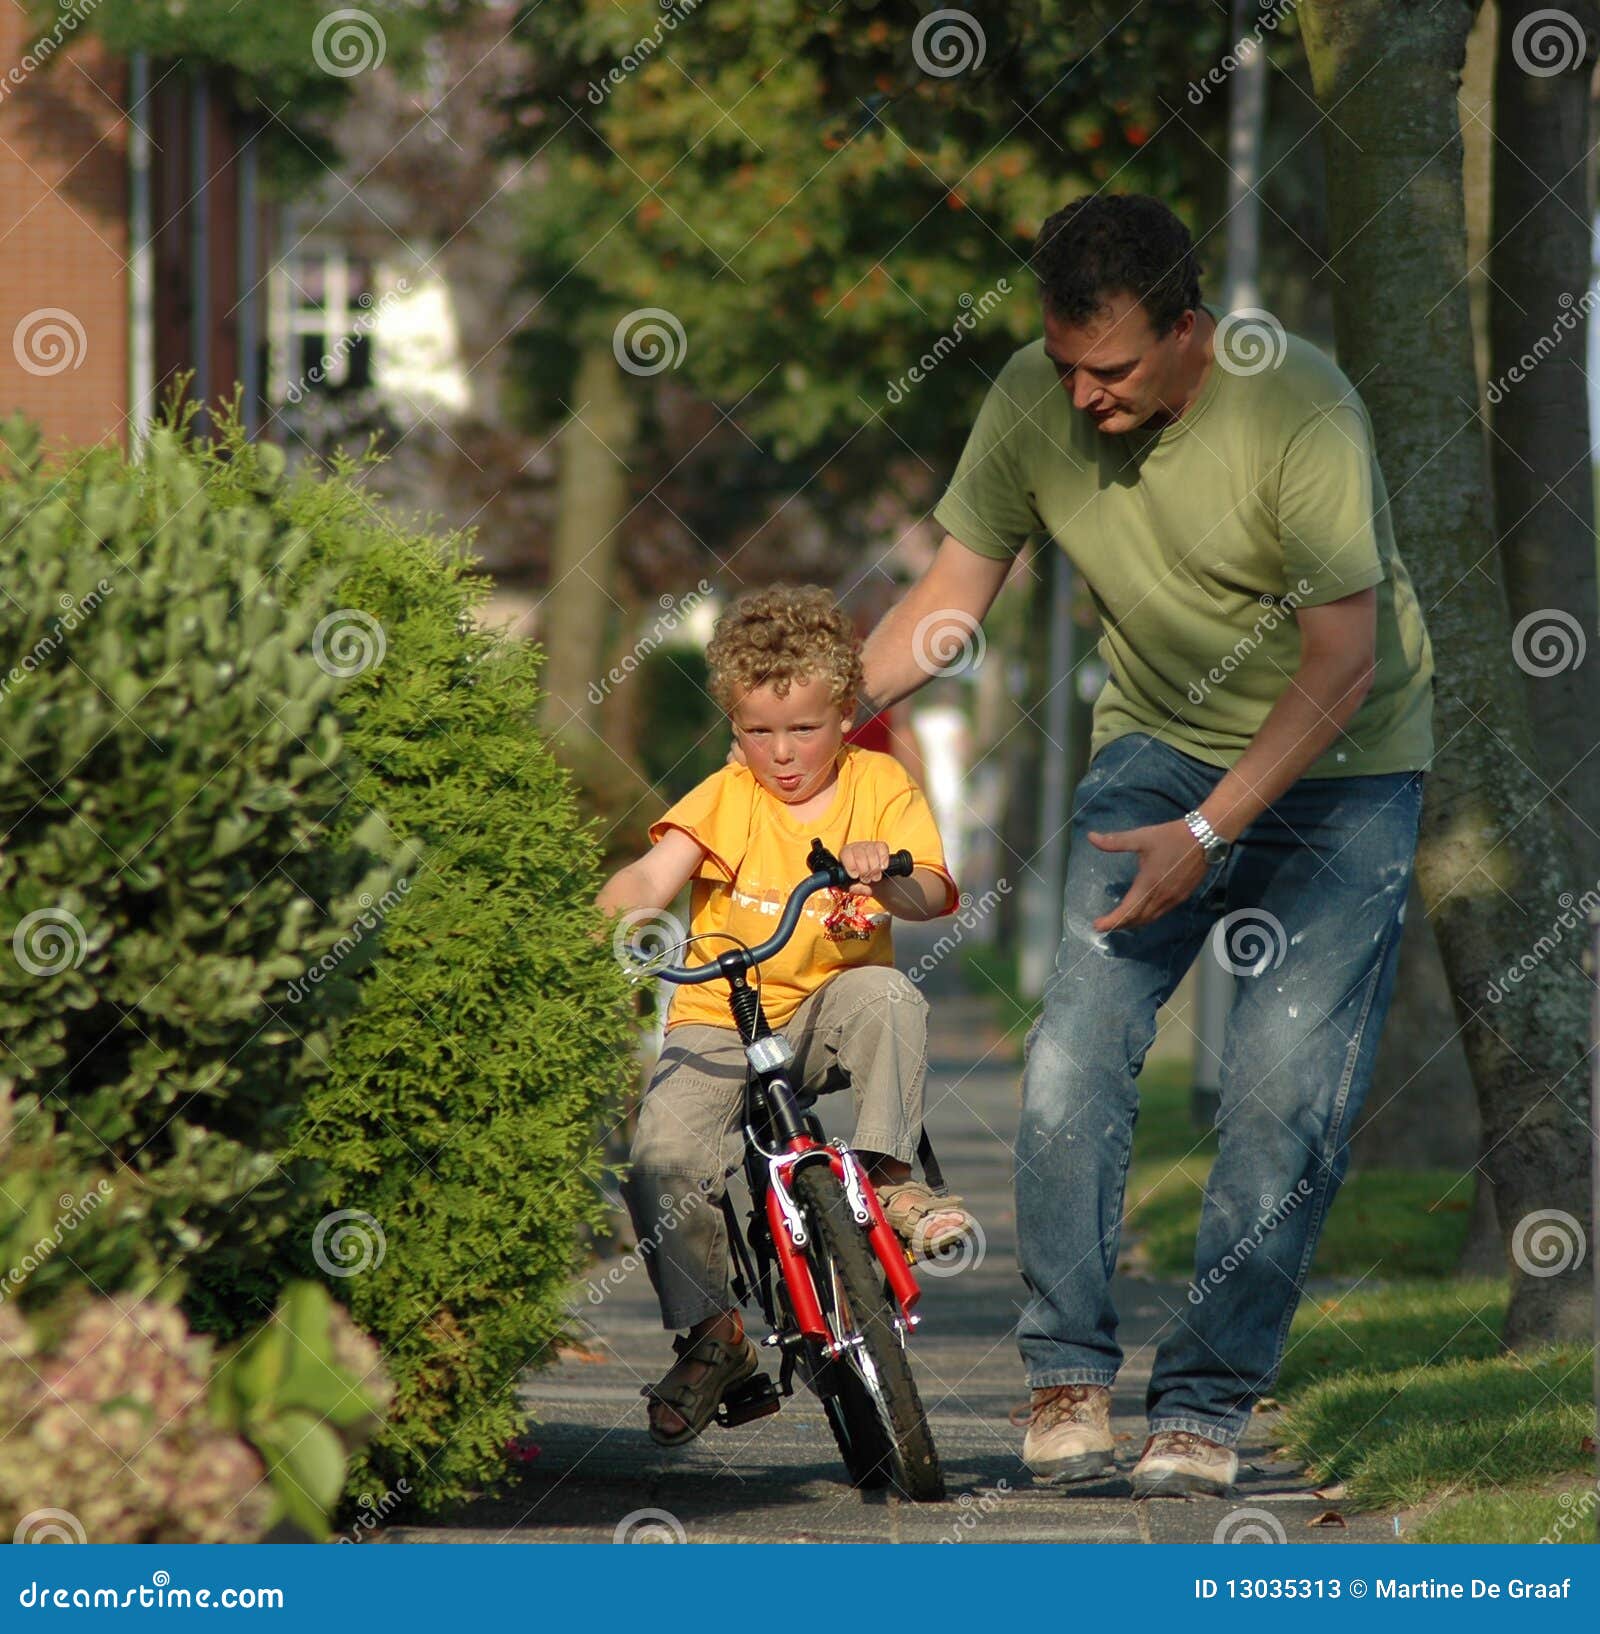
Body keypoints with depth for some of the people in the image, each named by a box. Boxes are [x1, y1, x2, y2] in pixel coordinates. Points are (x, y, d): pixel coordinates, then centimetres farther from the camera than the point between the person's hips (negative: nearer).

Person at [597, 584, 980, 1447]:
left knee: (888, 996, -34)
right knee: (660, 1159, -22)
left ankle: (886, 1174, -20)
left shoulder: (880, 786, 1)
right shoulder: (726, 797, 0)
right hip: (719, 1022, 0)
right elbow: (654, 875, -14)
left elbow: (932, 894, -12)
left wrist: (885, 871, -36)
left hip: (828, 1012, 0)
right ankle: (710, 1333, -5)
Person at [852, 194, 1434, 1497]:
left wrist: (1207, 830, -29)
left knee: (1287, 1093, -11)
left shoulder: (1297, 407, -26)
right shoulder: (1034, 401, -13)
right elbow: (952, 594, -1)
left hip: (1336, 764, -3)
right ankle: (1069, 1376, 0)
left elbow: (1342, 666, -23)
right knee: (1074, 1057, -12)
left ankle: (1208, 1401, 0)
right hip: (1159, 744, 4)